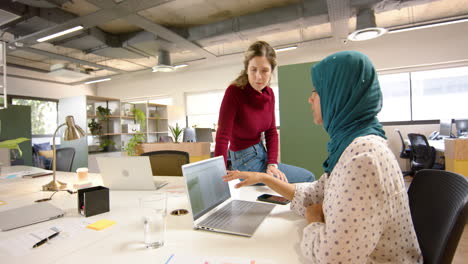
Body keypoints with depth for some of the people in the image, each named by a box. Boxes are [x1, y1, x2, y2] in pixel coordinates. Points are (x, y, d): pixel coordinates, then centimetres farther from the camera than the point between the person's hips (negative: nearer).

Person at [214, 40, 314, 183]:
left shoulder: (269, 94, -3)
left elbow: (271, 131, 1)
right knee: (307, 178, 0)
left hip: (261, 153, 7)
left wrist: (272, 163, -11)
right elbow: (222, 137, -27)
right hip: (246, 160, -7)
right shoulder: (234, 92, -22)